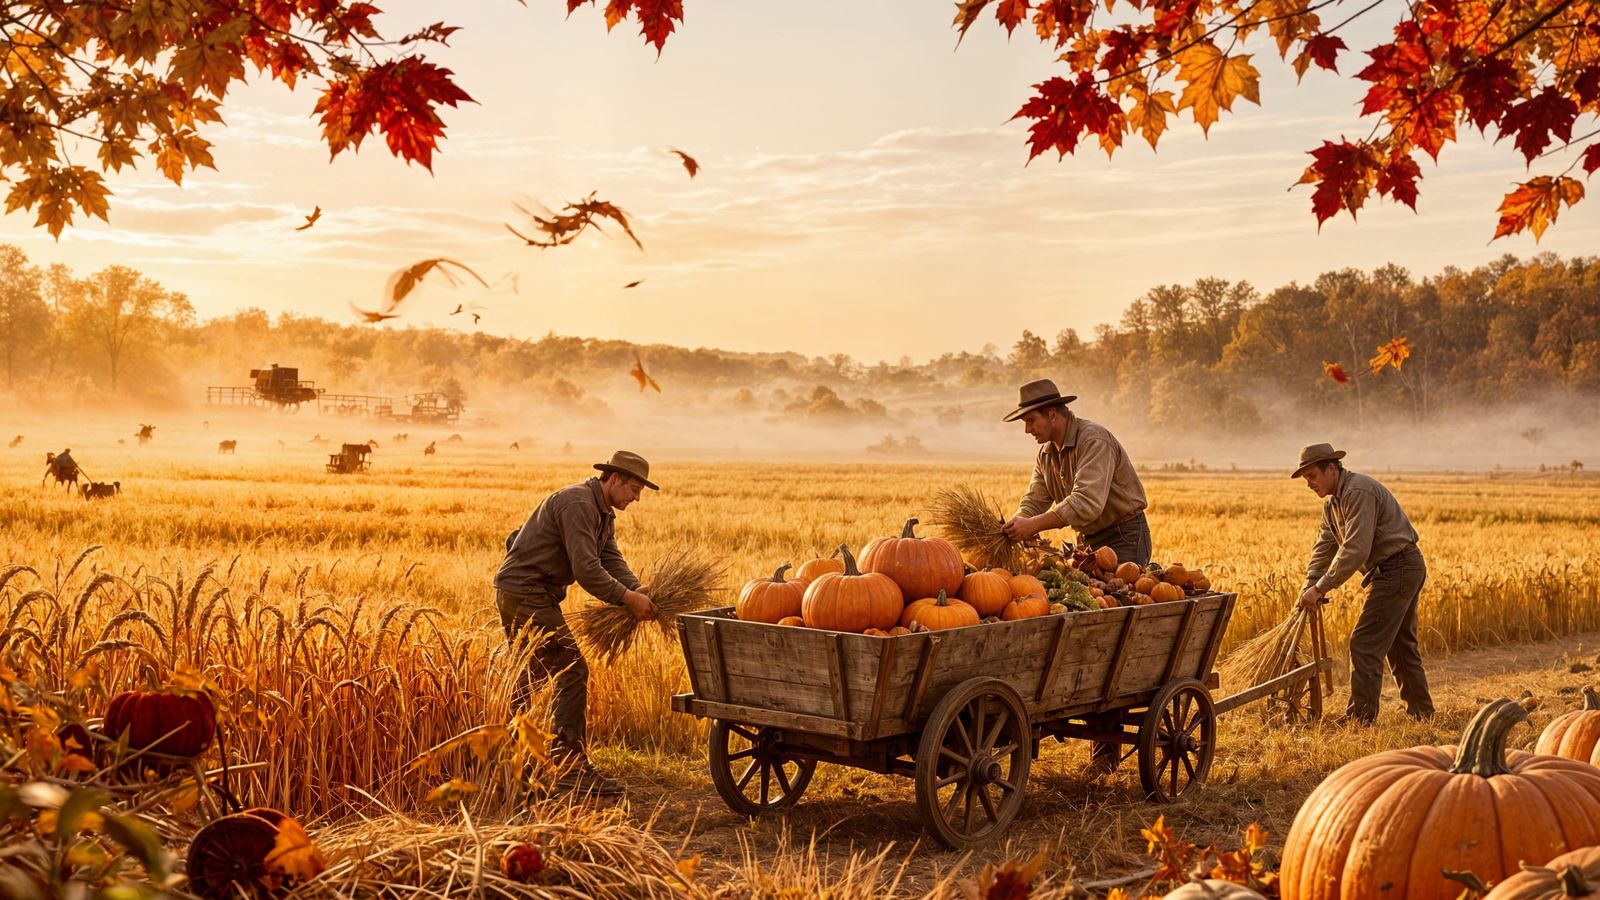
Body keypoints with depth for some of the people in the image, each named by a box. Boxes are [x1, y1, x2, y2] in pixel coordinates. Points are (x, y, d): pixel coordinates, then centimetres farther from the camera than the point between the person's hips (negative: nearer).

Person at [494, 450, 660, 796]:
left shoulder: (603, 513, 15)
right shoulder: (578, 504, -18)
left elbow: (611, 559, 4)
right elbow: (587, 570, -26)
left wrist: (637, 593, -12)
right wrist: (627, 598, -19)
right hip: (527, 592, -11)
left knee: (530, 676, 18)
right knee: (572, 670, -12)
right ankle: (571, 766, -10)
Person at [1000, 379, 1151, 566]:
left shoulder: (1094, 440, -22)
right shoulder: (1045, 454, 6)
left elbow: (1087, 502, -34)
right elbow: (1034, 501, 2)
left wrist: (1033, 525, -37)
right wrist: (1013, 526, -20)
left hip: (1125, 538, -8)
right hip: (1089, 540, 8)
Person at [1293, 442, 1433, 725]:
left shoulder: (1358, 492, -21)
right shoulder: (1333, 501, 12)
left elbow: (1355, 550, -27)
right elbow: (1324, 547, 9)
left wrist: (1320, 588, -25)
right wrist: (1309, 587, -3)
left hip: (1397, 571, -11)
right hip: (1406, 570, 11)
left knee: (1365, 645, -9)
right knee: (1400, 643, 19)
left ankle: (1360, 717, -6)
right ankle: (1421, 711, 30)